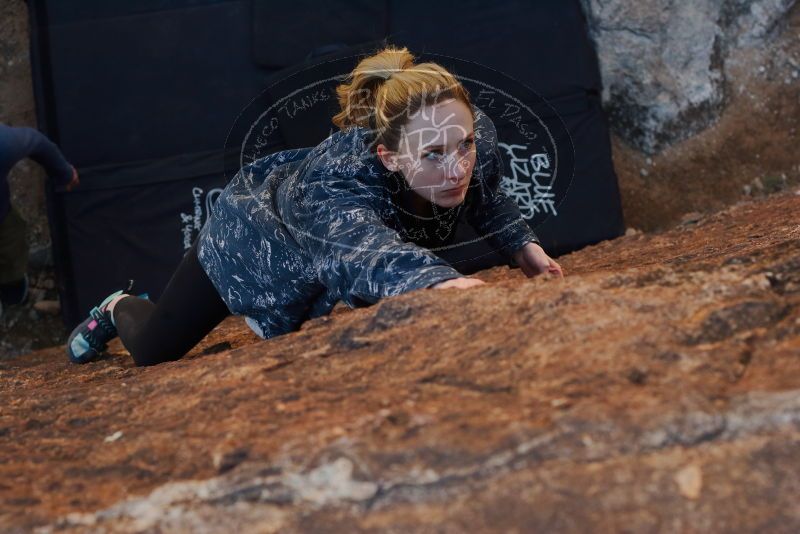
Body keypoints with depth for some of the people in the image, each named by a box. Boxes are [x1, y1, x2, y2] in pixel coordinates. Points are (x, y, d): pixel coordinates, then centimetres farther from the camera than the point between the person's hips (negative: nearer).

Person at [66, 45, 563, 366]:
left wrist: (525, 247, -26)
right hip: (253, 241, -5)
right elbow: (366, 251, -71)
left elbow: (489, 200, -8)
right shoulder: (340, 181, -50)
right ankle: (119, 308, 47)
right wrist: (438, 282, -91)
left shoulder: (479, 137, -32)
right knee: (153, 348, 12)